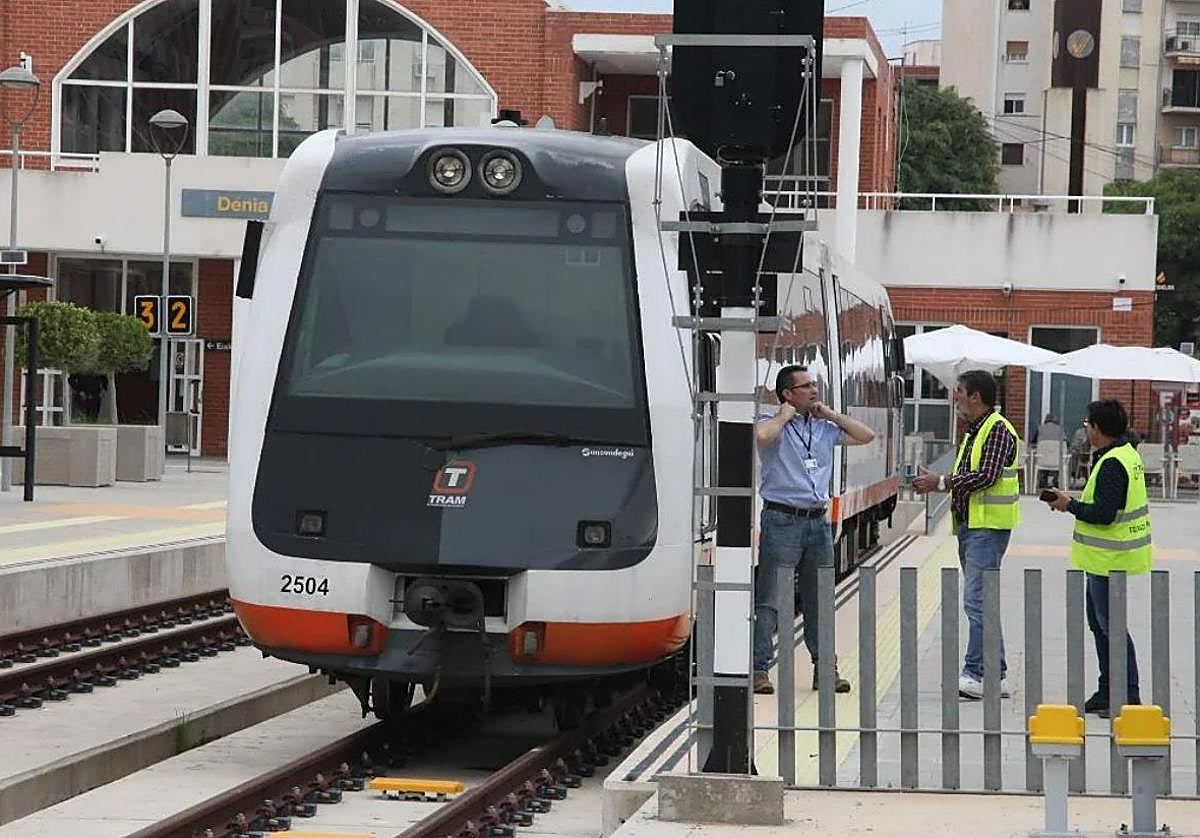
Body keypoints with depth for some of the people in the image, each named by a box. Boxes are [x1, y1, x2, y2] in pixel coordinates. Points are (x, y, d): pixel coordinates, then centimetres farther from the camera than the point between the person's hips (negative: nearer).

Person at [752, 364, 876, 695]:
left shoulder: (823, 428, 14)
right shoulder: (773, 423, -3)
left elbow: (866, 436, 16)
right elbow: (762, 435, -27)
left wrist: (830, 414, 9)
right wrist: (784, 417, -10)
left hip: (818, 521, 6)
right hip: (782, 520, -6)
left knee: (819, 600, 11)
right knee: (769, 601, -5)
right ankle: (758, 670, -4)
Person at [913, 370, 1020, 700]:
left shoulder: (998, 430, -11)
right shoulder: (973, 431, 19)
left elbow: (987, 475, -21)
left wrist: (942, 483, -16)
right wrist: (937, 484, 9)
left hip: (989, 526, -10)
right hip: (969, 524, 10)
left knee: (977, 600, -13)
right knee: (982, 602, 10)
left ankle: (976, 674, -14)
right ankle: (996, 676, 13)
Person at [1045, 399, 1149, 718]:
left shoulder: (1111, 464, -21)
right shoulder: (1127, 453, 12)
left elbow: (1104, 514, -25)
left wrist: (1070, 505, -11)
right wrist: (1075, 503, 9)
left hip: (1109, 559, -11)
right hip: (1105, 558, 11)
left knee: (1110, 625, -7)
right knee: (1099, 622, 18)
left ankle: (1129, 695, -5)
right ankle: (1107, 691, 25)